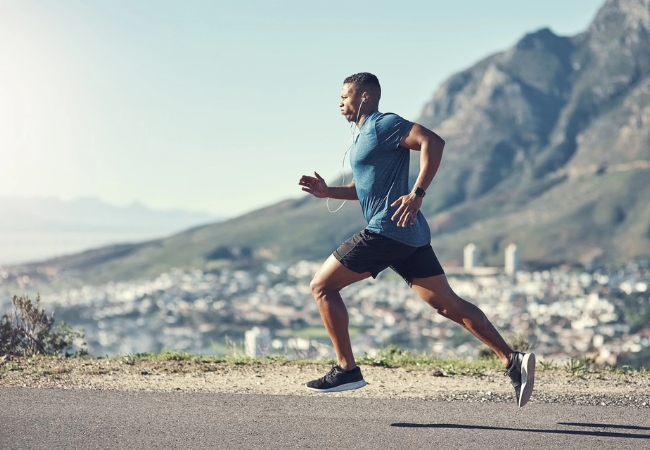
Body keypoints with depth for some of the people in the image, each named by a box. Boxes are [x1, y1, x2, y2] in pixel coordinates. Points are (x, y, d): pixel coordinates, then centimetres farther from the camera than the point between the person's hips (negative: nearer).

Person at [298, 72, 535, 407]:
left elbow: (432, 141, -19)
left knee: (322, 286, -1)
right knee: (447, 304, 5)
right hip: (409, 236, 10)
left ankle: (346, 369, 0)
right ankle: (512, 361, -1)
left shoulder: (382, 125, -5)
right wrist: (327, 191, 19)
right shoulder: (364, 135, 24)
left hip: (387, 230, -10)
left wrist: (417, 193, -24)